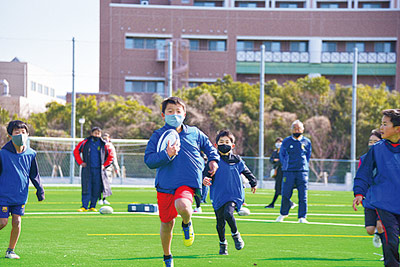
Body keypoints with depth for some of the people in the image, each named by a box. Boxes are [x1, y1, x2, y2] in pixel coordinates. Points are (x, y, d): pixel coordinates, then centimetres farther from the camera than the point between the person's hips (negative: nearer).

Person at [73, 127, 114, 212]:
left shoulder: (103, 144, 6)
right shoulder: (85, 142, 4)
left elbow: (110, 156, 15)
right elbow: (76, 151, 11)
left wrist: (104, 165, 6)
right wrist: (80, 162, 3)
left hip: (98, 170, 2)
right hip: (87, 169, -1)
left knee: (96, 189, 1)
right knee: (86, 188, -8)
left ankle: (92, 206, 11)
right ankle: (84, 206, -7)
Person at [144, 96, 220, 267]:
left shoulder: (194, 133, 7)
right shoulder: (158, 136, -1)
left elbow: (208, 146, 26)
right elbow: (149, 160, -11)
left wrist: (213, 159, 9)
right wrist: (167, 154, -25)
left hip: (188, 183, -1)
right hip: (165, 185, 1)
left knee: (182, 205, -35)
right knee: (167, 223, 10)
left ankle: (187, 224, 2)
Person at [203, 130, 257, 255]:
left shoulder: (236, 160, 4)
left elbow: (247, 172, 20)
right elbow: (207, 174, -2)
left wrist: (253, 183, 31)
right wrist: (205, 180, -25)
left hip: (234, 194, -1)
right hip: (218, 196, 1)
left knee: (228, 213, -25)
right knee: (220, 221, 5)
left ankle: (236, 234, 1)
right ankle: (222, 244, 26)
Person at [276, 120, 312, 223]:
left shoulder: (307, 142, 8)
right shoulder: (286, 141, 4)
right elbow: (281, 155, 15)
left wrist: (304, 165, 13)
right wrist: (286, 165, 7)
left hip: (302, 172, 1)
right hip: (288, 172, -1)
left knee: (303, 196, -4)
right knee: (285, 194, 1)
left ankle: (302, 217, 1)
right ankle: (283, 214, 22)